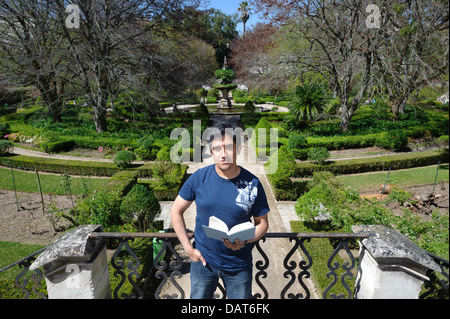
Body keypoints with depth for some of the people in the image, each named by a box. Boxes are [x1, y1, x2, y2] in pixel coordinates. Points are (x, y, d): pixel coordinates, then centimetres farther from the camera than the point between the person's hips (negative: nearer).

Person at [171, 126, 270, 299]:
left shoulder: (252, 184, -11)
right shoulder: (199, 178, -11)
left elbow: (262, 222, -1)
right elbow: (176, 211, -1)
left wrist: (244, 242, -20)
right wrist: (189, 248, -5)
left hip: (239, 265, 0)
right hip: (203, 260, 1)